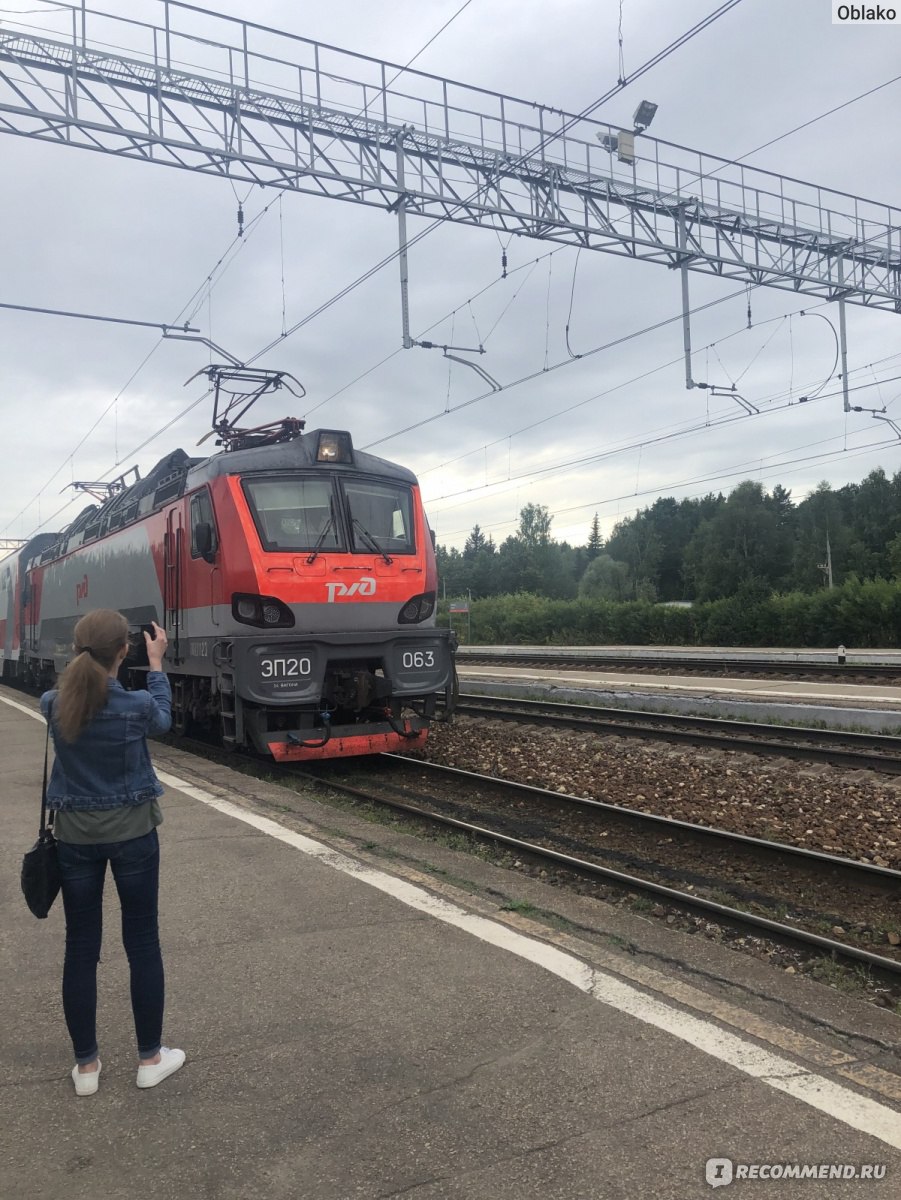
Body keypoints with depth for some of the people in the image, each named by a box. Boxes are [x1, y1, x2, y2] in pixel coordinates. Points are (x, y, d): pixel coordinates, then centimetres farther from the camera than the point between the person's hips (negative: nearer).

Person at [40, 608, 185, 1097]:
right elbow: (162, 719, 6)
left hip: (74, 836, 2)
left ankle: (86, 1065, 24)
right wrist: (156, 664, 13)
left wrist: (86, 661, 14)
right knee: (142, 943, 11)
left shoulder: (53, 705, -11)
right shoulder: (135, 705, -19)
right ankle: (150, 1058, 23)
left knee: (81, 948, 13)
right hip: (132, 832, -2)